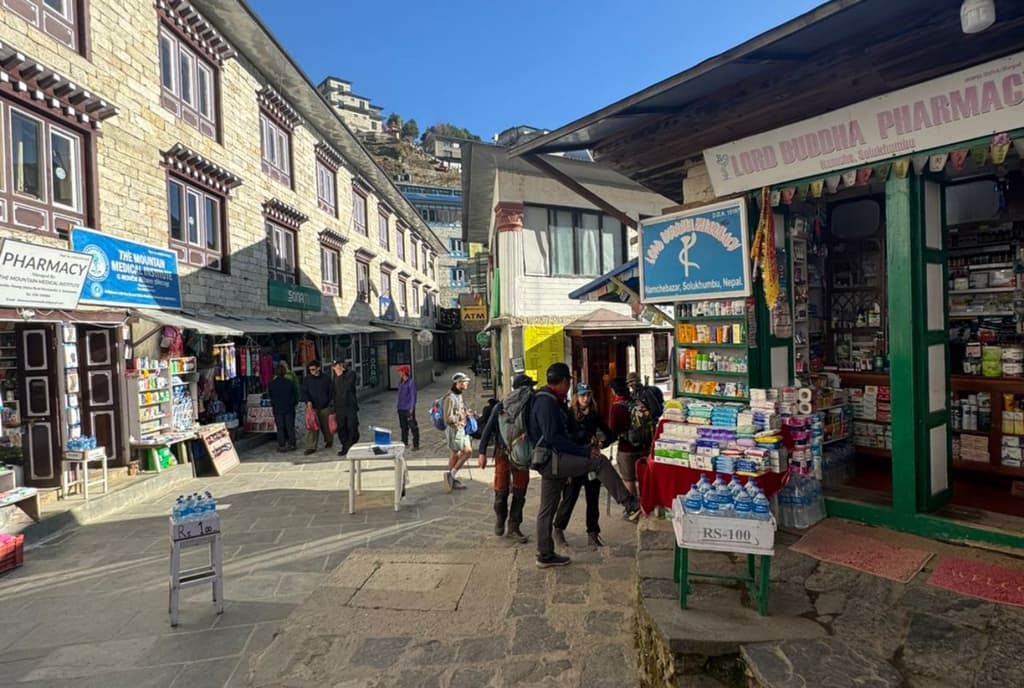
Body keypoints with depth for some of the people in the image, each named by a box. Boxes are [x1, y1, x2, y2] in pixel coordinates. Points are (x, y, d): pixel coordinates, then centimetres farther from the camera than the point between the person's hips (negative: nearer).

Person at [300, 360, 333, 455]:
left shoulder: (325, 378, 2)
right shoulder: (306, 379, 3)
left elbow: (330, 391, 8)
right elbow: (304, 392, 1)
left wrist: (330, 402, 1)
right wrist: (307, 401, -17)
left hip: (325, 407, 0)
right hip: (312, 407, 0)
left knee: (326, 426, 11)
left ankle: (329, 441, 34)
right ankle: (310, 447, -5)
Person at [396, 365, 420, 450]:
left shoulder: (411, 383, -12)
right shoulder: (400, 382, 10)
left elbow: (413, 396, -13)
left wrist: (411, 408, -16)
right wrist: (398, 406, 16)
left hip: (408, 409, -8)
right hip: (401, 409, 8)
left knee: (413, 427, -4)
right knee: (403, 426, 16)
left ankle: (416, 445, 1)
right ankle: (404, 443, 28)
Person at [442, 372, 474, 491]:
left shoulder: (460, 396, 11)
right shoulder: (450, 398, -18)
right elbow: (448, 418, -23)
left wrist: (467, 412, 5)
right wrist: (462, 416, -15)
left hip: (462, 429, 9)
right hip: (454, 429, -9)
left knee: (468, 451, 10)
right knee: (454, 455, -1)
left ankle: (452, 474, 16)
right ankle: (452, 480, 11)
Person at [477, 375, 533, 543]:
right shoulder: (500, 407, -9)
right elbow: (488, 430, -5)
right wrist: (482, 452, -7)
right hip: (503, 453, -2)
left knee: (520, 492, 5)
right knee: (501, 491, 5)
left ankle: (514, 528, 17)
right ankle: (499, 520, 31)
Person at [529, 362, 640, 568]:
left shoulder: (551, 401, 17)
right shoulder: (546, 402, -16)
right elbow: (552, 437, -24)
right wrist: (584, 451, -22)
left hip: (549, 463, 11)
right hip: (551, 459, -11)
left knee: (547, 510, 14)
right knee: (599, 462, -13)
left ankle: (545, 555, 23)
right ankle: (630, 504, -10)